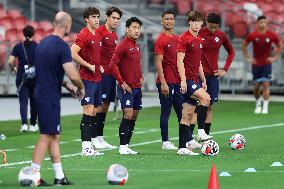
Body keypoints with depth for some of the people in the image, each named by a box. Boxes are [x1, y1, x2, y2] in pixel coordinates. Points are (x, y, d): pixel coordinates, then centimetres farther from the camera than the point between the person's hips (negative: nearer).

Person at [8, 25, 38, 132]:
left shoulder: (18, 46, 0)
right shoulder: (37, 46, -2)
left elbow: (10, 61, -7)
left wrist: (14, 69, 11)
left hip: (21, 77, 0)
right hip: (35, 77, 0)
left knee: (23, 101, 1)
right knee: (34, 101, 13)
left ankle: (24, 123, -17)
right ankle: (33, 124, 20)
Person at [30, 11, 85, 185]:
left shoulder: (43, 42, 11)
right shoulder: (62, 46, -16)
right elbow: (73, 75, -22)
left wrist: (68, 86, 21)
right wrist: (81, 87, -1)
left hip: (41, 94, 9)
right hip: (50, 98, -9)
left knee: (55, 136, 13)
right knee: (46, 137, -5)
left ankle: (59, 177, 16)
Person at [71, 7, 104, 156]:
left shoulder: (97, 35, 16)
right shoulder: (84, 35, -11)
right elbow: (73, 54, -20)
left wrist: (99, 66, 12)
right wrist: (89, 66, -17)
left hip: (97, 79, 9)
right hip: (87, 79, -9)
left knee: (95, 111, 9)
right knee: (89, 111, -13)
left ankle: (93, 142, 14)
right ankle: (86, 147, -14)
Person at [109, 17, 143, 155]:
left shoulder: (136, 46, 15)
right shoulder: (123, 45, -11)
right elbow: (112, 65, -17)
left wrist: (140, 77, 14)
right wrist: (122, 82, -16)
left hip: (137, 87, 8)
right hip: (127, 87, -8)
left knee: (134, 116, 8)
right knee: (128, 114, -13)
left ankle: (127, 145, 14)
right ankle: (122, 147, -8)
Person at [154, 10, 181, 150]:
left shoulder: (177, 39, 14)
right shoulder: (160, 40, -8)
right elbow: (158, 63, -12)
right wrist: (163, 83, -18)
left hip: (177, 82, 7)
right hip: (166, 83, -7)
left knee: (181, 111, 8)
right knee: (166, 111, -2)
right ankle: (165, 142, 4)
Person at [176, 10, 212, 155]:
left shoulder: (199, 40, 18)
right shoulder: (184, 38, -8)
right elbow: (180, 60, -14)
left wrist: (203, 80, 23)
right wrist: (183, 80, -20)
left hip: (194, 80, 8)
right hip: (187, 80, -8)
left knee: (188, 114, 5)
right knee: (205, 97, -25)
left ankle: (183, 147, 5)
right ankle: (201, 132, -20)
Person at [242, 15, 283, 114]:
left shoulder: (272, 35, -5)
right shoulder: (252, 35, -5)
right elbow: (243, 46, 10)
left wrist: (275, 57, 2)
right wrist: (248, 58, 3)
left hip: (267, 63, -1)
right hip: (256, 64, 1)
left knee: (265, 84, -10)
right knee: (257, 86, 4)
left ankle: (265, 107, -8)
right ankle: (258, 104, 27)